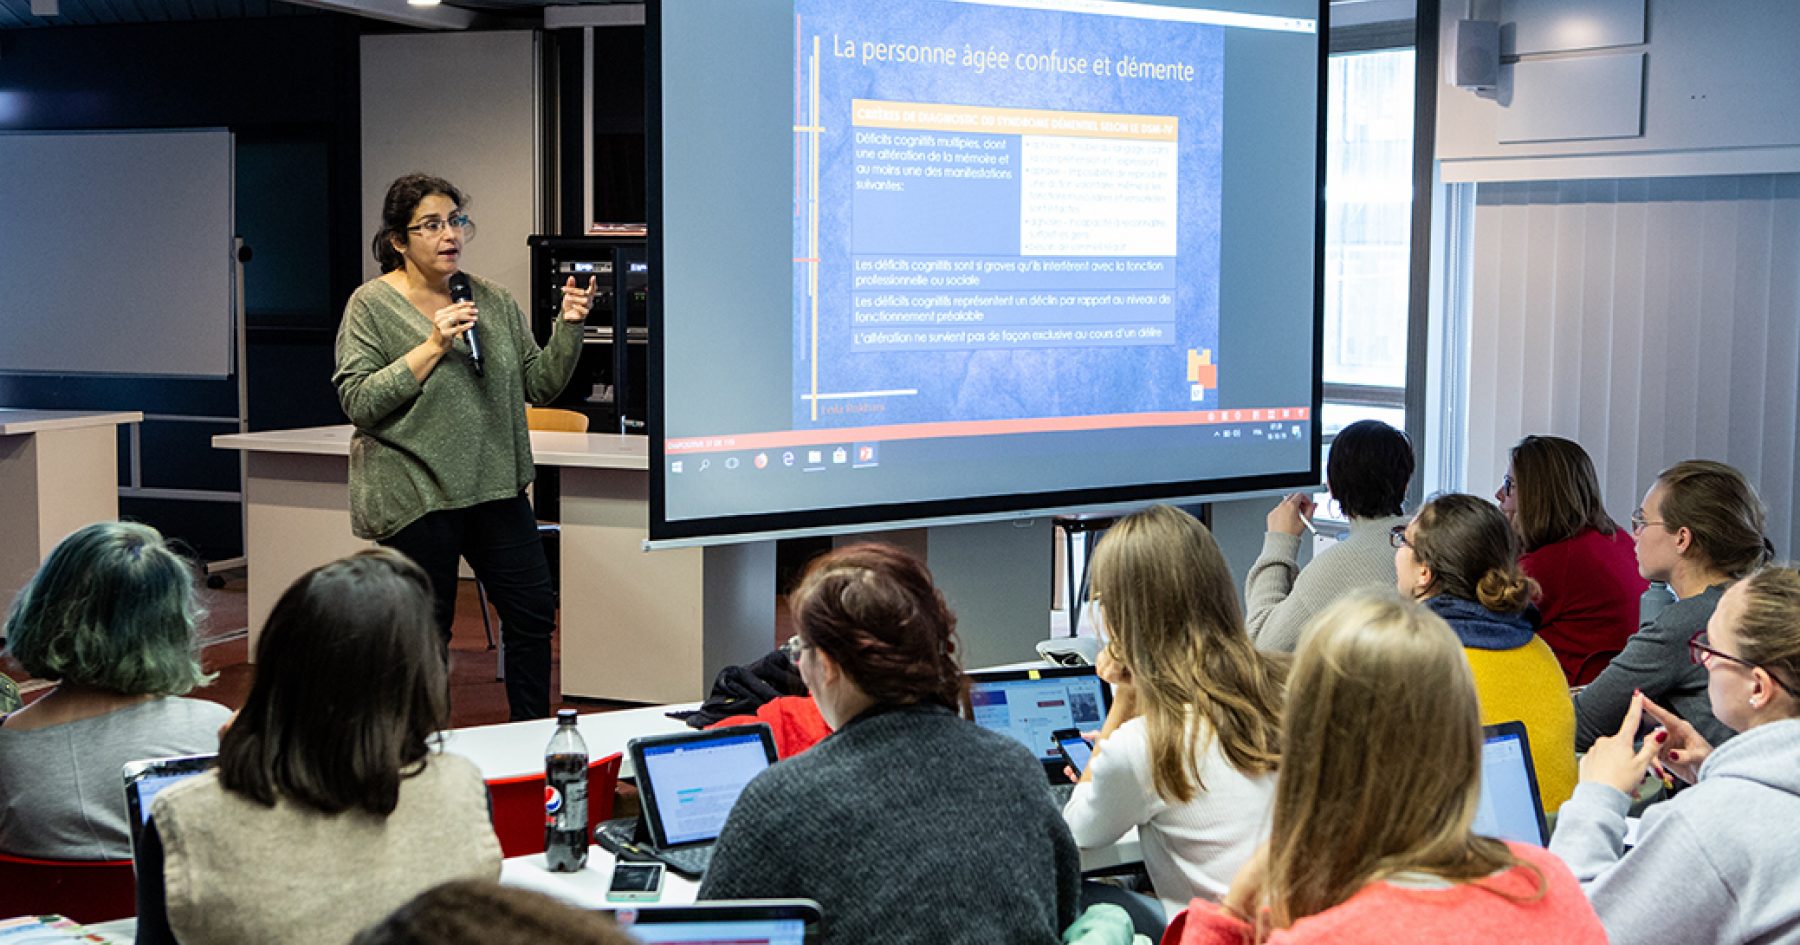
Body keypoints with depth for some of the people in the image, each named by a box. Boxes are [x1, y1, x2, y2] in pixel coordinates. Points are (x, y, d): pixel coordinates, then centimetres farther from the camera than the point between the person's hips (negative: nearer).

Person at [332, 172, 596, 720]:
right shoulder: (373, 304, -4)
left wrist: (569, 327, -5)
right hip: (415, 497, -5)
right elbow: (358, 401, -13)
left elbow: (539, 386, 11)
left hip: (495, 489, 5)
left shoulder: (493, 300, 9)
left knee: (533, 612, 6)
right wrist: (432, 346, -18)